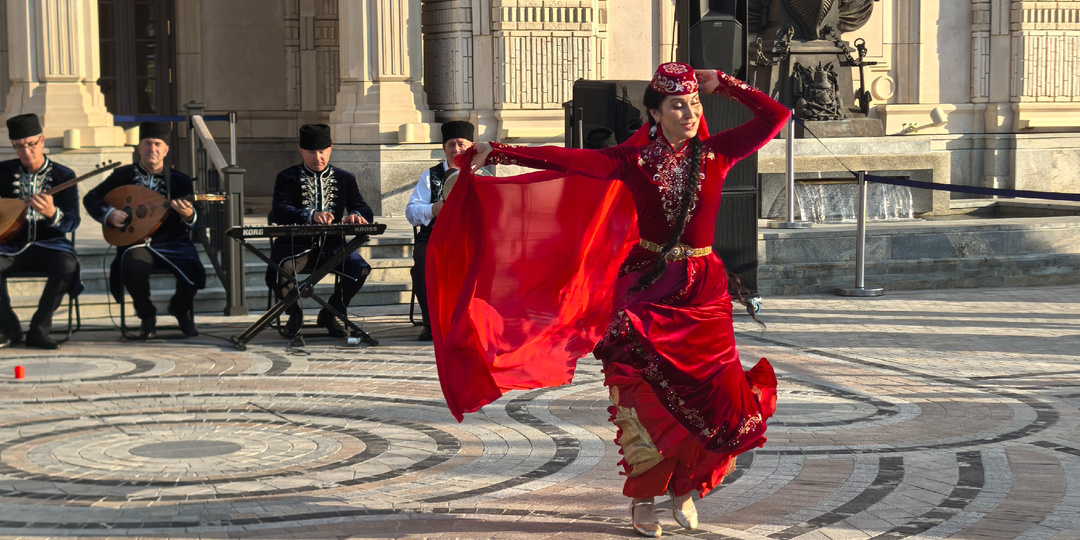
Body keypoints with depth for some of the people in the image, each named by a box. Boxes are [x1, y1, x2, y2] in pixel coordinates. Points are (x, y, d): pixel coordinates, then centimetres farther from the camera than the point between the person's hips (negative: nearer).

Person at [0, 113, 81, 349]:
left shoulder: (63, 176, 0)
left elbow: (72, 222, -8)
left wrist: (52, 213, -31)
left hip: (48, 244, -1)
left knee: (68, 266, -34)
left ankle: (39, 329, -18)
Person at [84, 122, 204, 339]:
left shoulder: (180, 181, 5)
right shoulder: (124, 175, 7)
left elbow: (191, 225, -1)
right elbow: (90, 198, 11)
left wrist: (188, 215, -26)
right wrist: (109, 213, -9)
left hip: (170, 242, 1)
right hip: (136, 242, -1)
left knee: (193, 271, -29)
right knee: (134, 269, -36)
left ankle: (179, 308, 10)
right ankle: (147, 316, -2)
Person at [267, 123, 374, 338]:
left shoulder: (345, 179, 17)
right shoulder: (287, 178, 8)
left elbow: (366, 211, 8)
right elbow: (279, 213, -10)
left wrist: (355, 216, -19)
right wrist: (312, 215, -29)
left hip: (331, 242, 2)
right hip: (296, 243, -2)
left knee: (361, 269, -28)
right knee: (276, 275, -33)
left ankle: (331, 313, 3)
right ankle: (294, 313, 4)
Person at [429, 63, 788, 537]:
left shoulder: (716, 153, 1)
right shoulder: (634, 159, -2)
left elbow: (775, 116, 0)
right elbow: (563, 160, -7)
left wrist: (722, 84, 0)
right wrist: (499, 153, -13)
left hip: (702, 293, 1)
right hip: (645, 289, -1)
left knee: (714, 400, -4)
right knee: (646, 399, -2)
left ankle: (683, 484, 21)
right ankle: (643, 499, 14)